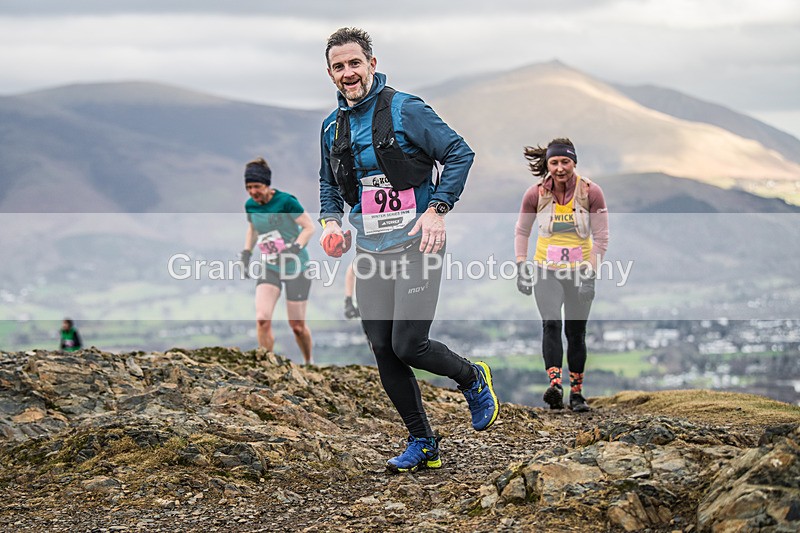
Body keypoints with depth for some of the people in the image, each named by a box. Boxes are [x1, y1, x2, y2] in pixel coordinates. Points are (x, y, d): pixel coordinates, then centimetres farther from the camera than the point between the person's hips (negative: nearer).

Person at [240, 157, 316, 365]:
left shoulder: (285, 201, -16)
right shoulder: (250, 205, 1)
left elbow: (309, 227, -11)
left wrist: (295, 248, -26)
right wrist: (247, 251, 8)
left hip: (296, 268, -4)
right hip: (270, 268, 4)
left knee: (297, 325, 4)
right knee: (262, 319, -16)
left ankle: (309, 362, 30)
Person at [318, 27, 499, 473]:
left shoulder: (405, 110, -8)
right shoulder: (333, 127, 10)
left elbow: (460, 153, -7)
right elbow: (329, 182, 25)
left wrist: (438, 209, -16)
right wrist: (331, 220, 6)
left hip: (415, 244, -6)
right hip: (370, 250, 6)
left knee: (407, 345, -13)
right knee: (384, 352, 4)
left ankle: (474, 379, 17)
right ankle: (423, 444, 16)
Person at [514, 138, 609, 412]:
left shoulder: (591, 192, -10)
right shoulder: (536, 194, -7)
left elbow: (601, 238, -6)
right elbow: (521, 232, 8)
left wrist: (590, 274, -13)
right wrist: (521, 267, 1)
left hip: (580, 271, 0)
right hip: (545, 269, 0)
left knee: (576, 333, 3)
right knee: (551, 323, -21)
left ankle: (576, 393, 15)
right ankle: (554, 385, -31)